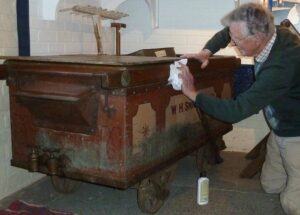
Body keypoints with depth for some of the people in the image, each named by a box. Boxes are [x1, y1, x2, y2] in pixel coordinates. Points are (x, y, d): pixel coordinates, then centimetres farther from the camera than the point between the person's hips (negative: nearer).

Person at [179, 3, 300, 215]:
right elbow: (227, 33, 7)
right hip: (279, 130, 8)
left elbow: (236, 110, -36)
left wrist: (193, 94, -26)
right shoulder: (270, 33, -13)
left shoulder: (282, 66, -38)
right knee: (271, 186, 16)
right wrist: (207, 52, -11)